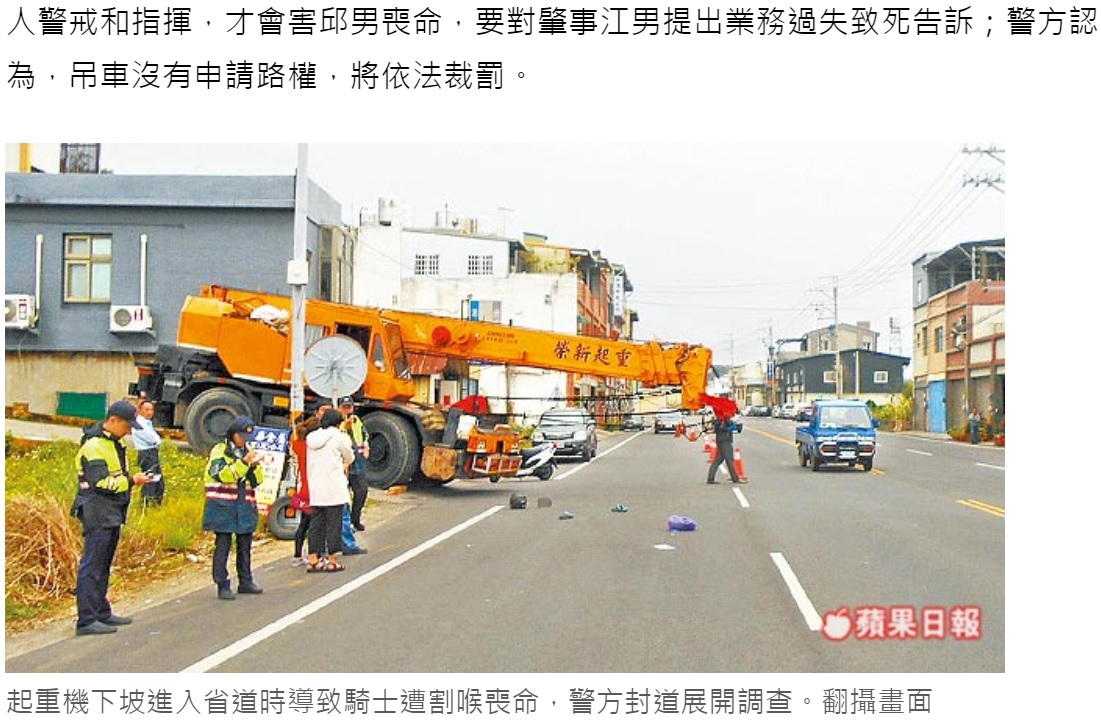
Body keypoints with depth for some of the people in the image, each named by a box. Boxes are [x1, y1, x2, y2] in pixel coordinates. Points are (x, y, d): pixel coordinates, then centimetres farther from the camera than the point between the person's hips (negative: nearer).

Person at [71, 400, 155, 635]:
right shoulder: (94, 445, -15)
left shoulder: (114, 442, 16)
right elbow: (101, 483, -21)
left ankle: (102, 612, 24)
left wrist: (131, 479, 8)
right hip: (98, 512, -10)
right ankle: (86, 620, -7)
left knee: (104, 565, 16)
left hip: (113, 512, 10)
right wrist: (132, 480, -16)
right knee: (92, 566, -8)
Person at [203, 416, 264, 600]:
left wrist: (255, 466, -9)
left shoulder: (247, 451, 14)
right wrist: (244, 462, -23)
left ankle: (245, 582, 21)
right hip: (223, 506, -6)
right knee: (223, 546, -3)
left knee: (245, 545, 11)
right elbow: (222, 475, -18)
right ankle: (223, 585, 0)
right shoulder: (219, 450, -3)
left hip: (245, 507, 6)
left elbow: (256, 481, 11)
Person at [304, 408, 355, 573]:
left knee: (316, 523, 10)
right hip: (334, 488, -6)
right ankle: (332, 561, 4)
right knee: (334, 523, 1)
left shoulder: (311, 438, 9)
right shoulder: (338, 437, -8)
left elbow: (309, 463, 15)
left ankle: (313, 560, 10)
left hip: (315, 489, 6)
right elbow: (349, 458, 3)